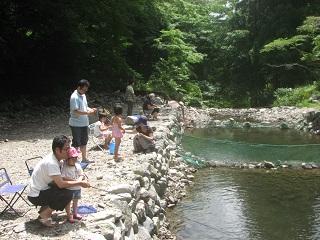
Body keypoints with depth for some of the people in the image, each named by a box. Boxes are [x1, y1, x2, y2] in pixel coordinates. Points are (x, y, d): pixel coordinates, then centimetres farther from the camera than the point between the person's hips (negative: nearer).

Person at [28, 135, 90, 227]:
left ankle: (45, 209, 14)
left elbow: (58, 181, 7)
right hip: (36, 196, -9)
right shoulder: (51, 163, -27)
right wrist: (80, 183, -18)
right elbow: (61, 184, -27)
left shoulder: (53, 158, 2)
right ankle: (44, 215, -4)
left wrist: (78, 180, -4)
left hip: (41, 190, 9)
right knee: (67, 194, -20)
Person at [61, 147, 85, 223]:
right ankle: (69, 215, 22)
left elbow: (81, 174, 1)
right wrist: (73, 180, -30)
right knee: (68, 202, 7)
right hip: (68, 189, -6)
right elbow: (62, 178, -25)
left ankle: (75, 213, 38)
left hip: (77, 187, 6)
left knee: (75, 201, 21)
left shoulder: (77, 165, -1)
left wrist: (80, 179, -21)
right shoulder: (64, 167, -19)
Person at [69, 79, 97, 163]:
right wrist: (88, 113, -28)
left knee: (84, 141, 17)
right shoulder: (74, 97, -19)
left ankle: (84, 158, 29)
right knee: (76, 143, 1)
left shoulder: (83, 95, 9)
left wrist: (91, 109, -2)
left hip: (84, 123, 9)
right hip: (76, 124, -9)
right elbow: (75, 111, -25)